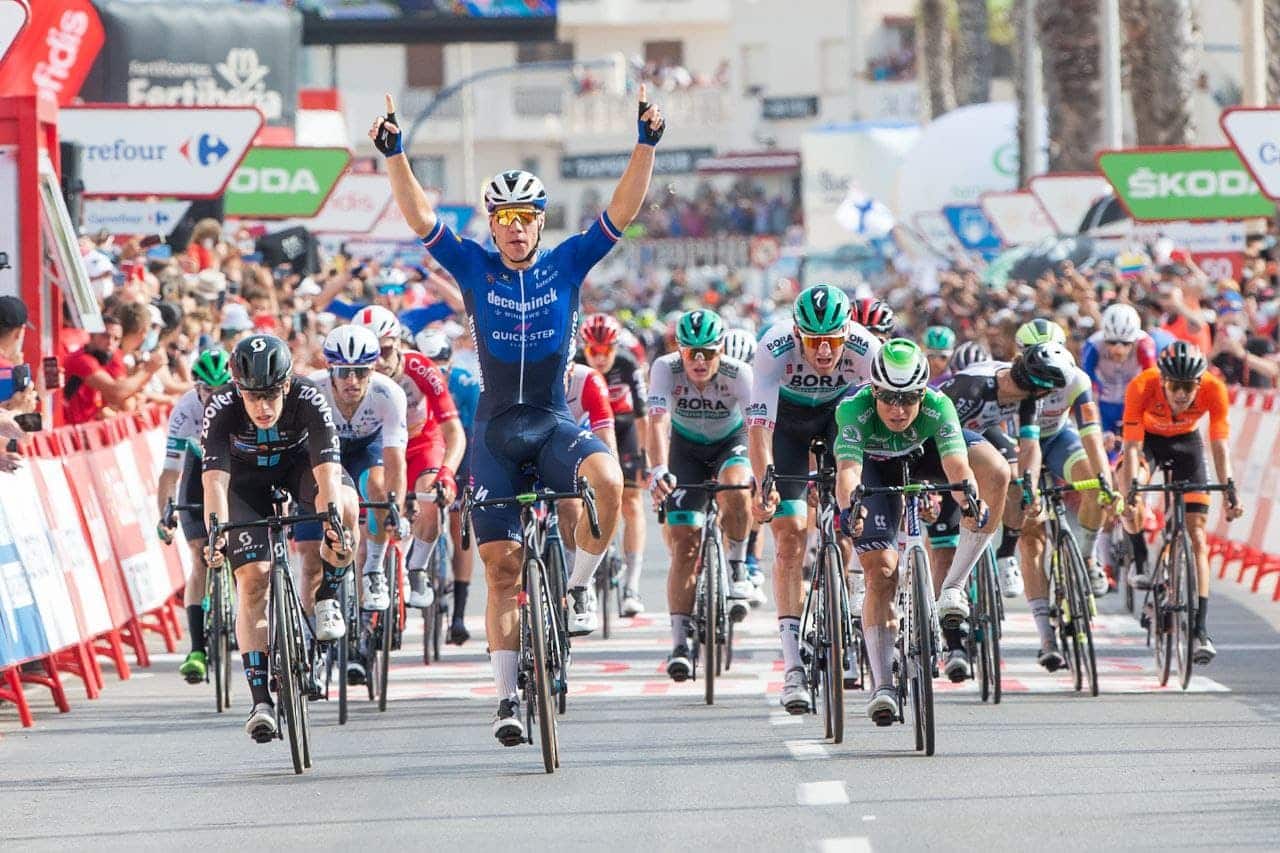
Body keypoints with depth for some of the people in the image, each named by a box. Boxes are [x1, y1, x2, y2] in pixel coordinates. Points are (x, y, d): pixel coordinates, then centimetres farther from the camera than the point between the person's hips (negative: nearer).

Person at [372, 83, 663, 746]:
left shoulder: (567, 265, 0)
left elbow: (622, 212, -8)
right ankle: (507, 697, 7)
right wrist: (394, 154, -23)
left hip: (553, 424, -1)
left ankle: (577, 587, -11)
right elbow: (419, 216, -9)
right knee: (502, 569, -1)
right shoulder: (475, 268, 0)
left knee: (606, 479, -34)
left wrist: (646, 145, -20)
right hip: (495, 431, 1)